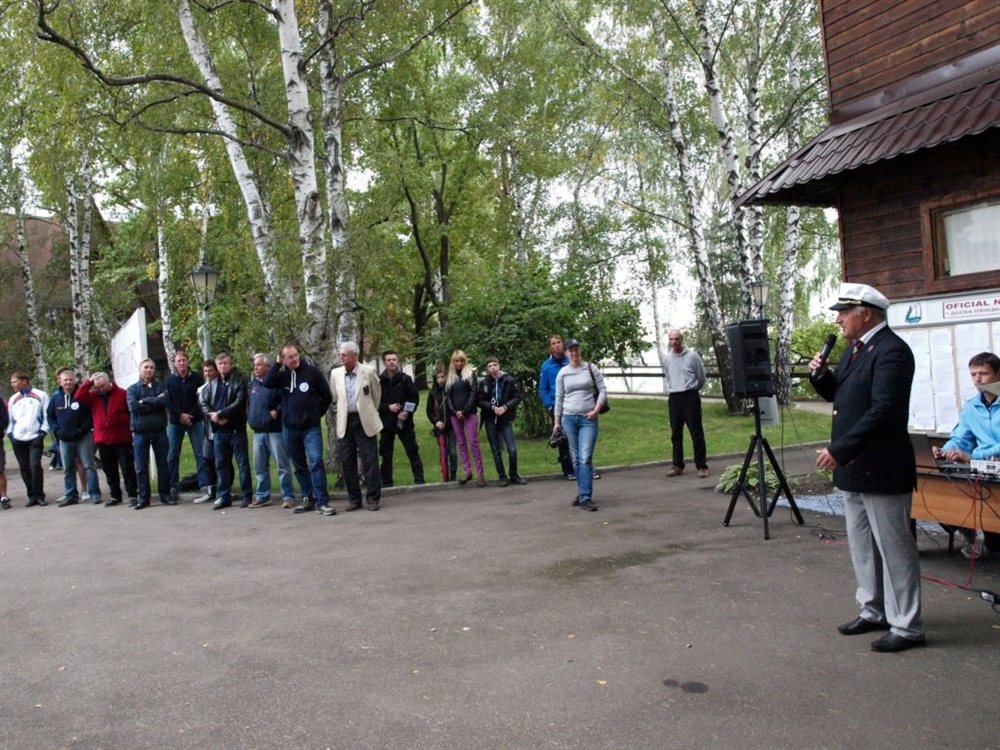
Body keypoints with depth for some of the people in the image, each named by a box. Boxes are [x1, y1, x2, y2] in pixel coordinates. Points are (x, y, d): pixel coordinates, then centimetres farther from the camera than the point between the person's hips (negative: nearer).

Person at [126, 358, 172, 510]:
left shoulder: (161, 386, 8)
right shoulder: (132, 389, 6)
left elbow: (165, 401, -12)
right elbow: (133, 407, -11)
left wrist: (145, 401, -10)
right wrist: (155, 402, -10)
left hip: (159, 431, 0)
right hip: (140, 432, 0)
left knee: (163, 465, 5)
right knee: (141, 467, 3)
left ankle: (165, 495, 14)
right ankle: (143, 498, 11)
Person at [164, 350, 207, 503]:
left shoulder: (197, 378, 0)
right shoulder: (169, 380, 3)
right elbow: (167, 401, -1)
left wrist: (191, 415, -9)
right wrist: (180, 415, -11)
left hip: (195, 421, -1)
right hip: (175, 422, 1)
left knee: (200, 454, -4)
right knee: (172, 455, 5)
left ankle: (205, 486, -1)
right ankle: (173, 487, 13)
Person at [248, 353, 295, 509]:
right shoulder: (253, 383, 16)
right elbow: (248, 403, 28)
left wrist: (277, 411, -18)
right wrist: (250, 418, 15)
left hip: (275, 430, -7)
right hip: (258, 431, 7)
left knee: (283, 465, -4)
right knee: (260, 466, 11)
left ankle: (288, 496, 2)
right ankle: (262, 496, 21)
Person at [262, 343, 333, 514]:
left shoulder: (312, 371, -6)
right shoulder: (283, 374, 3)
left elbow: (326, 395, 1)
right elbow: (267, 383, -16)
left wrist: (317, 414, 5)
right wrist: (277, 364, -12)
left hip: (311, 427, -4)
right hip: (289, 428, 4)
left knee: (316, 462, -14)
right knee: (299, 466, 12)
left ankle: (322, 501, -11)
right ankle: (308, 499, 22)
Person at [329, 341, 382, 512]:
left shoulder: (368, 371, -5)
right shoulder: (335, 373, 3)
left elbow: (376, 393, 10)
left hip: (364, 421, -3)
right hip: (344, 422, 3)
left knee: (370, 460, -3)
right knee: (347, 461, 5)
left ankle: (373, 498, 6)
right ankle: (353, 498, 16)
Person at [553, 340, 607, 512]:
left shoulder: (591, 368, 3)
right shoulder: (562, 373, 7)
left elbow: (603, 390, 2)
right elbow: (559, 399, 10)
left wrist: (596, 410, -10)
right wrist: (556, 422, 8)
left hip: (588, 420, -2)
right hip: (568, 419, 2)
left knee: (585, 458, -12)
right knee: (576, 459, 6)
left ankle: (585, 498, -11)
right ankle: (584, 493, 19)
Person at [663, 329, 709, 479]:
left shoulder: (692, 355, -6)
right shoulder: (667, 359, 7)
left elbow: (701, 377, 5)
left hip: (690, 396, -4)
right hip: (674, 398, 4)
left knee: (696, 432, -4)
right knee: (675, 434, 7)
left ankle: (701, 466, 1)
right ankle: (678, 465, 15)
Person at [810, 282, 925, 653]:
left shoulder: (891, 351, -18)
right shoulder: (855, 348, 11)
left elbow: (883, 411, -26)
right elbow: (839, 394, 19)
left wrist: (839, 450, -27)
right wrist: (822, 375, -2)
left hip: (881, 469, -10)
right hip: (852, 467, 10)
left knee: (894, 547, 1)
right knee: (861, 545, 19)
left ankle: (907, 626, 13)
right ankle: (873, 611, 33)